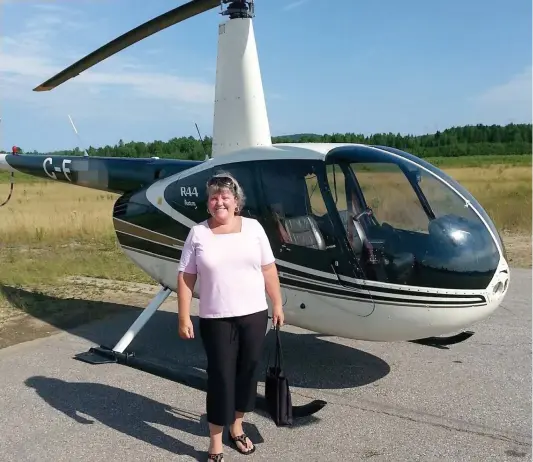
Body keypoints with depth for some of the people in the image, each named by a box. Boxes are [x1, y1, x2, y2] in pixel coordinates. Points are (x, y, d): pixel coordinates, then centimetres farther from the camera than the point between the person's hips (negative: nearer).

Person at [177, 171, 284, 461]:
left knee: (247, 372, 13)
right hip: (216, 319, -2)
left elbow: (268, 270, 5)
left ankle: (237, 427, 35)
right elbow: (185, 278, -2)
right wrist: (183, 318, -7)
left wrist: (277, 305, 5)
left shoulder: (252, 227, 1)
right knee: (220, 377, 1)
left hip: (254, 315, 2)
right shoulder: (198, 233, -2)